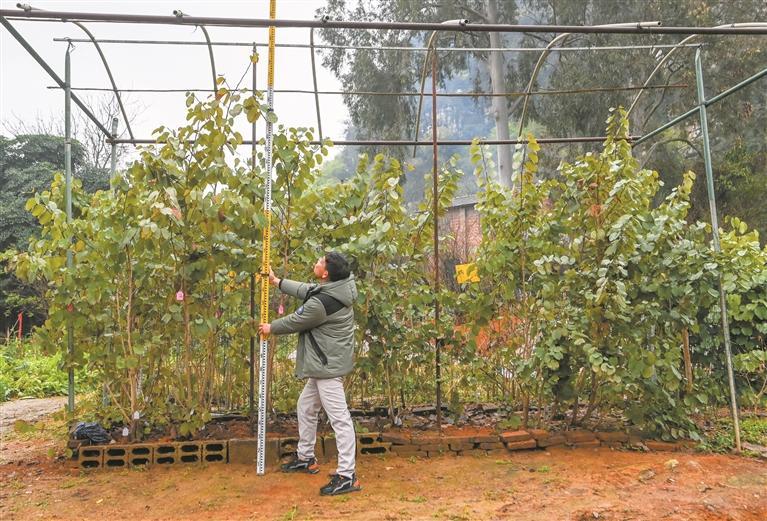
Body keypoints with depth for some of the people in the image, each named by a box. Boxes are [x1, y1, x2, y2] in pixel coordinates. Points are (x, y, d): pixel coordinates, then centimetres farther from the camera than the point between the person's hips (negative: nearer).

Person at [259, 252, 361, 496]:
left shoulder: (321, 303, -26)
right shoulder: (336, 287, 1)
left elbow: (295, 321, -9)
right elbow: (306, 290, 18)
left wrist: (271, 327, 12)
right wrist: (277, 281, 27)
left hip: (329, 365, -11)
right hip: (323, 364, 11)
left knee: (339, 418, -6)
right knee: (305, 408, 23)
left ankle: (347, 476, -1)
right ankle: (306, 458, 38)